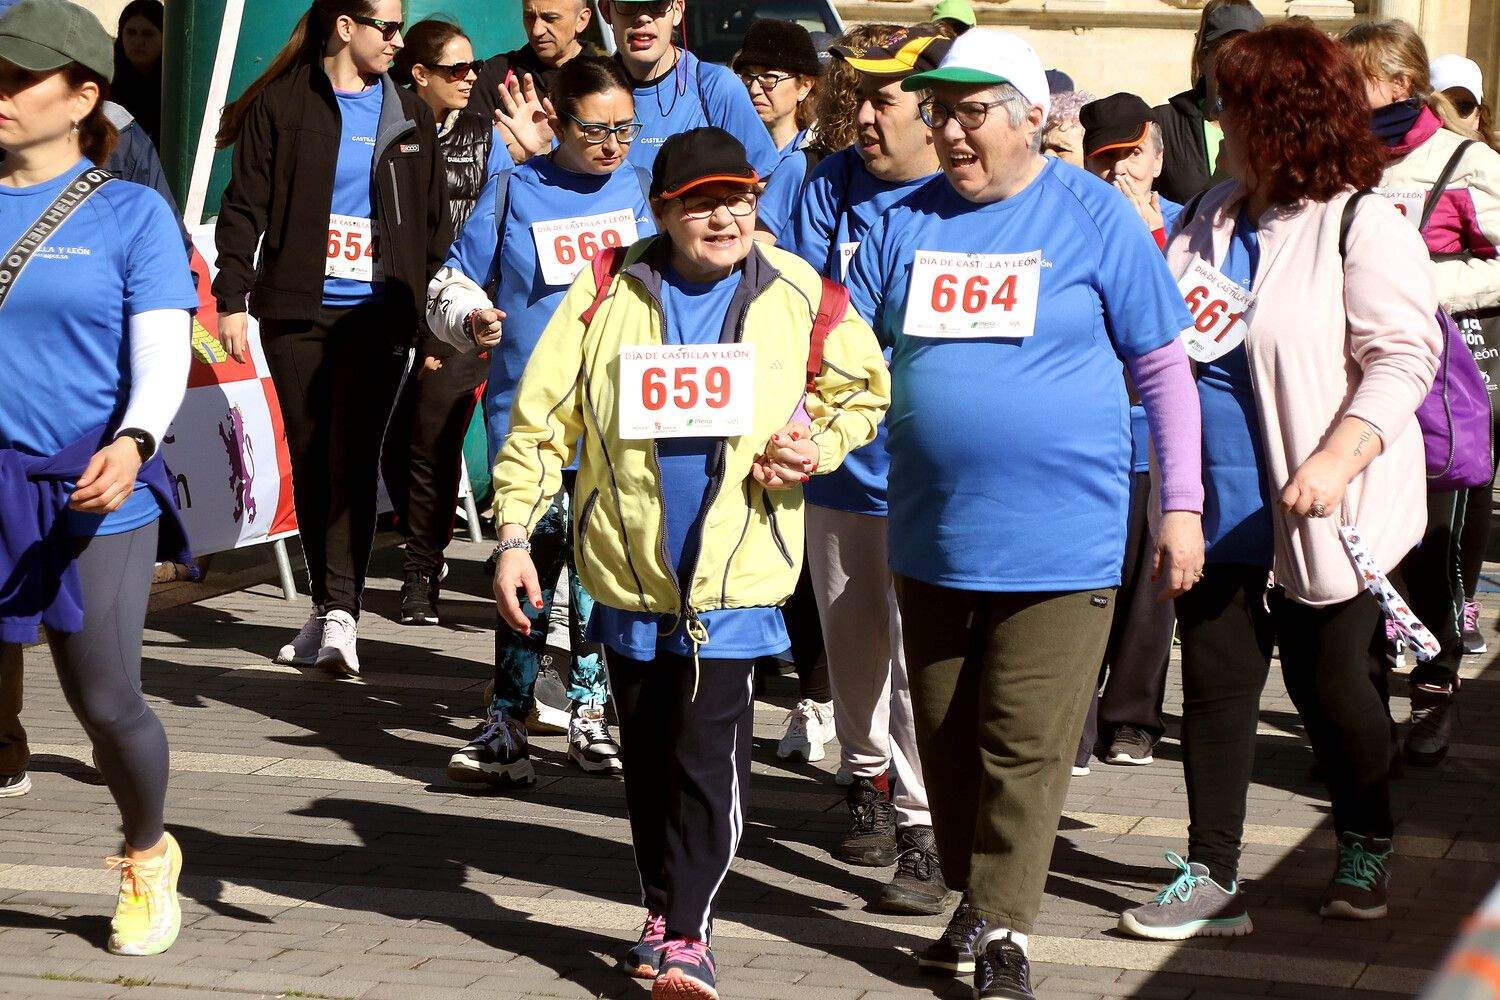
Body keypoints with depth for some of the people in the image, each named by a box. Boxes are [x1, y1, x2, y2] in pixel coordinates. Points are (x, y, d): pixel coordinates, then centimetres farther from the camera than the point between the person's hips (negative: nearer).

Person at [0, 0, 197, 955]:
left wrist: (133, 443, -25)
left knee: (107, 703, 0)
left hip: (94, 495, -2)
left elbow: (163, 358, -7)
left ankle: (148, 857, 26)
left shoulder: (131, 213, -1)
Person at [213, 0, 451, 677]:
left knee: (352, 457, -10)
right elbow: (245, 206, 2)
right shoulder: (281, 105, 3)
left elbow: (433, 221, 16)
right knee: (309, 460, 4)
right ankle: (328, 607, 15)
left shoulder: (409, 116, 12)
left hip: (378, 313, 1)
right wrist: (233, 296, -5)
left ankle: (339, 614, -16)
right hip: (296, 310, 0)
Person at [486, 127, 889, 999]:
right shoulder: (607, 295, -3)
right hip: (627, 568, 2)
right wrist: (515, 532, -5)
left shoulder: (799, 297, -3)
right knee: (647, 757, 14)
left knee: (710, 756, -7)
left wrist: (817, 447, -6)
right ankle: (665, 905, 31)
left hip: (737, 574, -2)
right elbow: (543, 418, 0)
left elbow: (862, 388, 13)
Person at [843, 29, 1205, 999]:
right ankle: (973, 895, 28)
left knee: (1023, 745, -2)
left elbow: (1163, 367, 0)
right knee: (945, 735, 13)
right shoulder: (906, 221, 6)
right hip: (931, 532, 4)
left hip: (1058, 538, -4)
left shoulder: (1094, 215, -4)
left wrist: (1182, 506, -3)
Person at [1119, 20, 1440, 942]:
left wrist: (1338, 457, -28)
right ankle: (1213, 879, 12)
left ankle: (1367, 849, 31)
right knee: (1215, 683, 6)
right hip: (1219, 511, 6)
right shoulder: (1212, 220, 9)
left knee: (1332, 686, 8)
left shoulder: (1362, 227, -12)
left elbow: (1404, 356, -18)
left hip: (1312, 515, -6)